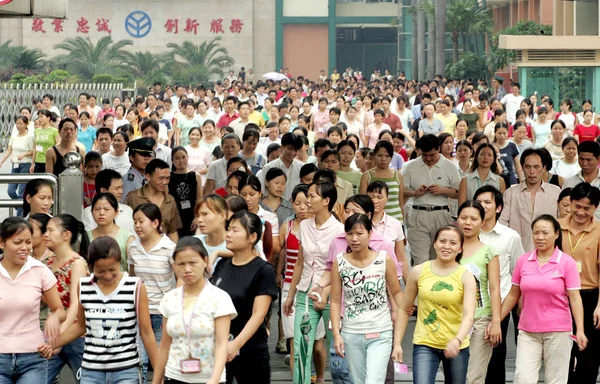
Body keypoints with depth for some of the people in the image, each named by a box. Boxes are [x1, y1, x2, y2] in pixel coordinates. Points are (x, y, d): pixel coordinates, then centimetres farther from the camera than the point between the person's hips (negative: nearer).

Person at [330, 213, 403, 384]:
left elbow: (396, 292, 4)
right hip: (351, 335, 2)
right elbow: (335, 301, 0)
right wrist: (336, 334, -6)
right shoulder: (339, 263, -2)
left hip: (380, 334, -2)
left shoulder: (384, 260, -5)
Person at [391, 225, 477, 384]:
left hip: (456, 346, 1)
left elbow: (468, 316, -18)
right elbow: (404, 310, 7)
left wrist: (457, 340, -37)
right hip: (425, 345, 0)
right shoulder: (419, 272, -1)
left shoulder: (466, 277, -5)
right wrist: (397, 344, 1)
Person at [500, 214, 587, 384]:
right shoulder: (523, 261, 4)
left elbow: (574, 298, -6)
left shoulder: (567, 262, -5)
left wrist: (580, 330, -14)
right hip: (528, 331, 2)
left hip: (557, 331, -2)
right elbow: (513, 295, 11)